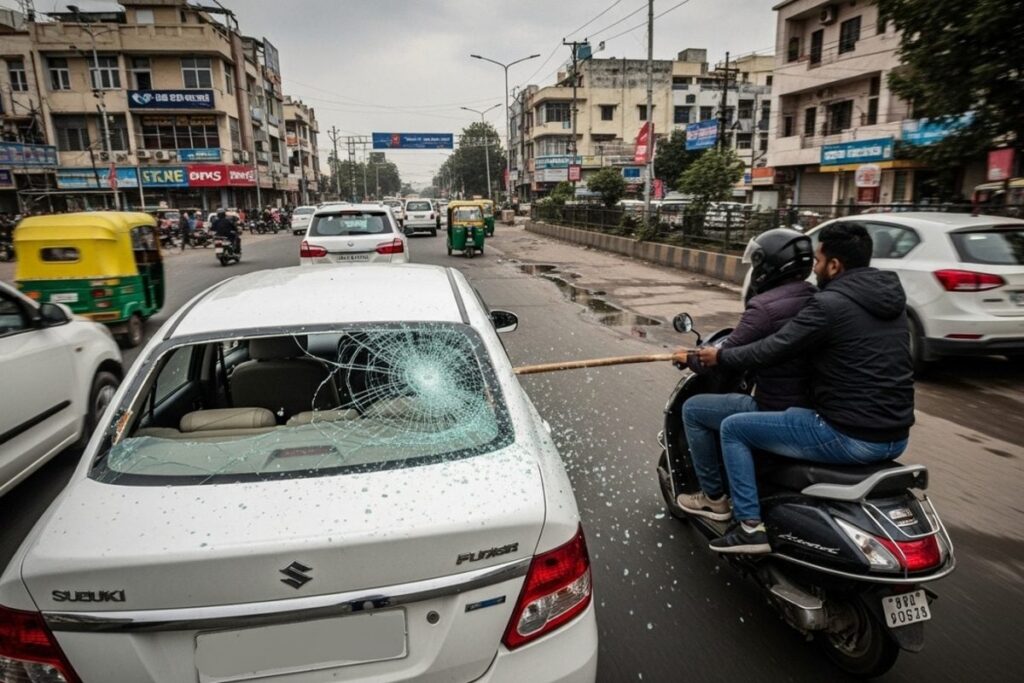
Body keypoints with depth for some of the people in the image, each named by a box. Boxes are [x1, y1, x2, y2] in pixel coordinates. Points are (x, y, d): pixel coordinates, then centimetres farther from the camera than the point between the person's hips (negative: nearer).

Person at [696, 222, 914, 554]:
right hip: (896, 438, 9)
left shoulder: (830, 303, -16)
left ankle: (751, 527, 4)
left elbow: (771, 351, -13)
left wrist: (720, 356, 3)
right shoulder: (889, 297, 11)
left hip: (849, 437, -9)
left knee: (733, 428, 2)